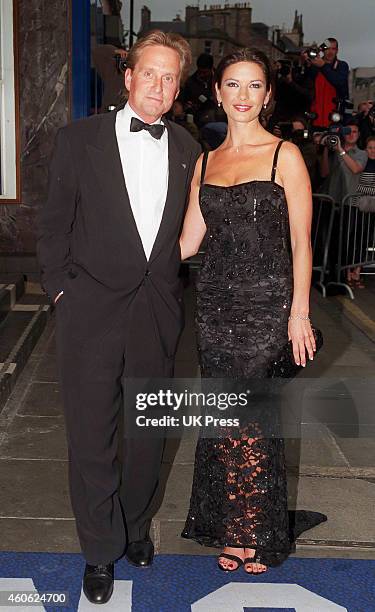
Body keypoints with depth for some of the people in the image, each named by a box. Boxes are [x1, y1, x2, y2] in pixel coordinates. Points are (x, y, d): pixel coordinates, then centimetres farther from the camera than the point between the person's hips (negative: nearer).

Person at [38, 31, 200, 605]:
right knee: (91, 435, 4)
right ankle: (101, 551, 23)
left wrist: (169, 287, 7)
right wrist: (62, 291, -4)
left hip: (158, 311, 3)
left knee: (149, 431, 15)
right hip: (91, 308, -2)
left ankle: (136, 528, 38)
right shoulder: (80, 139, -1)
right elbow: (54, 224, 1)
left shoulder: (188, 149, 7)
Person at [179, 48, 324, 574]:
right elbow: (188, 242, 9)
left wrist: (299, 313, -11)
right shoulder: (205, 162, 11)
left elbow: (301, 241, -5)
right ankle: (229, 528, 27)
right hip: (216, 303, 4)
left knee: (254, 422, 3)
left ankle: (259, 535, 24)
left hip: (266, 304, -4)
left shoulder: (285, 155, -3)